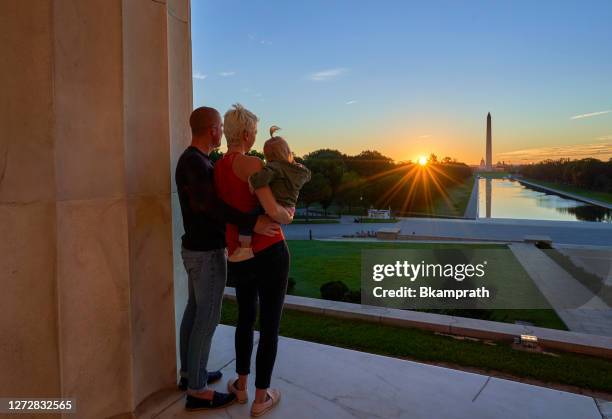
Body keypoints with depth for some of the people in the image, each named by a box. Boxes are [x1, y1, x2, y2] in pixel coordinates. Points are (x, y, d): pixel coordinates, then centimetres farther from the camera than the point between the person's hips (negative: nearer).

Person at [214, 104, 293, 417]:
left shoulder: (217, 168, 7)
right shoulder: (251, 164, -15)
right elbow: (272, 209, -24)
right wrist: (288, 216, -4)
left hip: (239, 256, 7)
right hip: (270, 253, -7)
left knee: (245, 319, 25)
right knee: (270, 327, 8)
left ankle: (241, 387, 39)